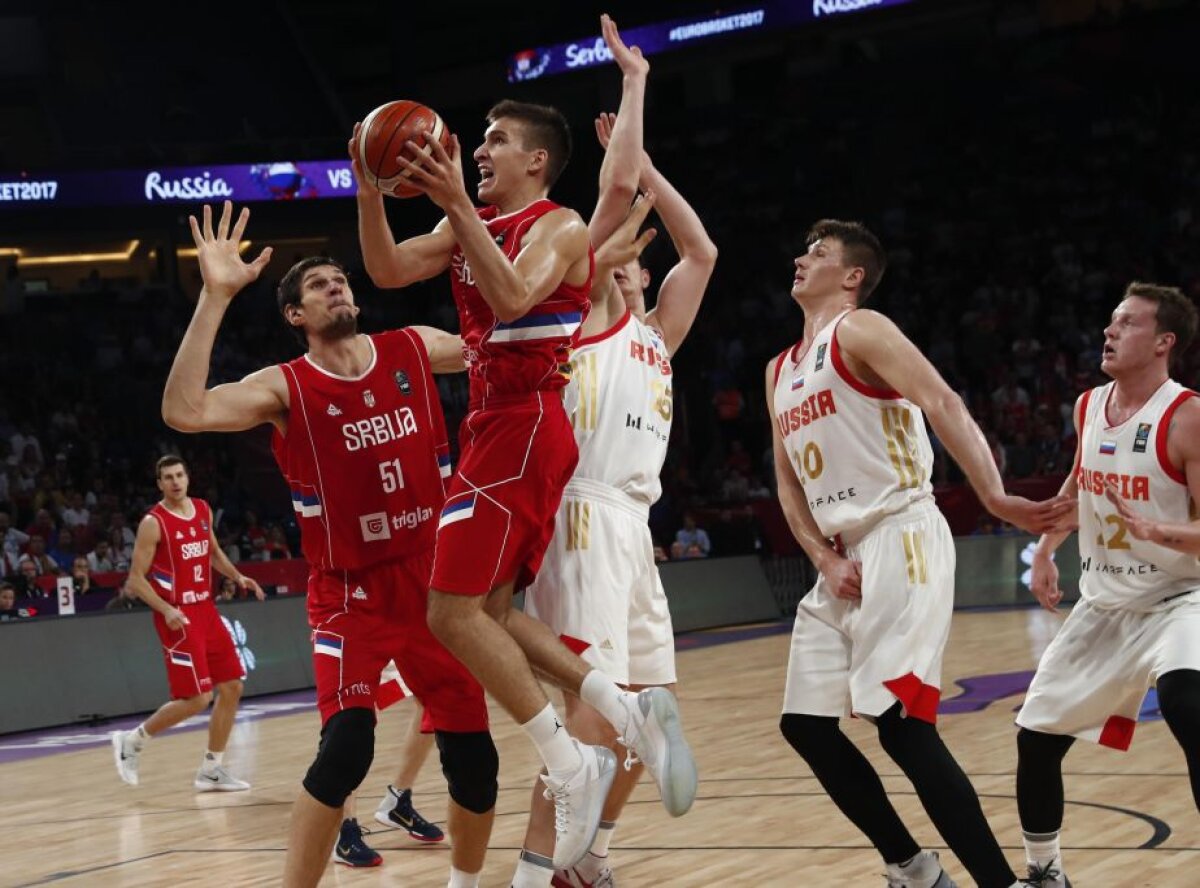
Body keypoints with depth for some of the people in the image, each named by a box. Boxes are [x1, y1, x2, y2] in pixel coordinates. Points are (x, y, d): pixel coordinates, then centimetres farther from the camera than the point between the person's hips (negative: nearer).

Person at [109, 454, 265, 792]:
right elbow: (136, 579, -13)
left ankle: (211, 770, 15)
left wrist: (238, 577, 9)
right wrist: (167, 610, -24)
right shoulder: (153, 523, -13)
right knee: (197, 698, -11)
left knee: (232, 688, 6)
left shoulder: (203, 510, 8)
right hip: (178, 616, -7)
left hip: (206, 609, 8)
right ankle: (132, 740, 8)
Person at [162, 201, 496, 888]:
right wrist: (215, 297, -30)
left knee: (473, 753, 7)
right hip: (351, 591, -4)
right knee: (346, 746, -22)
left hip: (433, 578, 4)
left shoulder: (415, 349, 2)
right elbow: (184, 413, -25)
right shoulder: (286, 388, -9)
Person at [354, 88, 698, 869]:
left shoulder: (560, 227, -9)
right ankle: (628, 709, 8)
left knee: (453, 611, -12)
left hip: (525, 428, -9)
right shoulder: (471, 225, 16)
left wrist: (458, 205, -31)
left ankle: (572, 765, -8)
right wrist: (369, 189, -6)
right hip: (495, 426, 9)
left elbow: (511, 299, -27)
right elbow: (389, 271, 6)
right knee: (489, 612, 8)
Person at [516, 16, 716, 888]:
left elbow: (702, 249, 25)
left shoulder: (655, 334, 24)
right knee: (595, 705, -16)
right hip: (584, 517, -8)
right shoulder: (583, 307, 4)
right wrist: (633, 81, 5)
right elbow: (616, 185, -4)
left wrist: (644, 163, 23)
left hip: (634, 528, 8)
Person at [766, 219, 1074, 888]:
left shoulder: (861, 331, -5)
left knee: (902, 725, -18)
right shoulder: (780, 371, 20)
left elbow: (944, 405, -19)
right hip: (843, 556, 9)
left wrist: (995, 498, -33)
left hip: (899, 539, -9)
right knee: (805, 724, 7)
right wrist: (826, 561, 3)